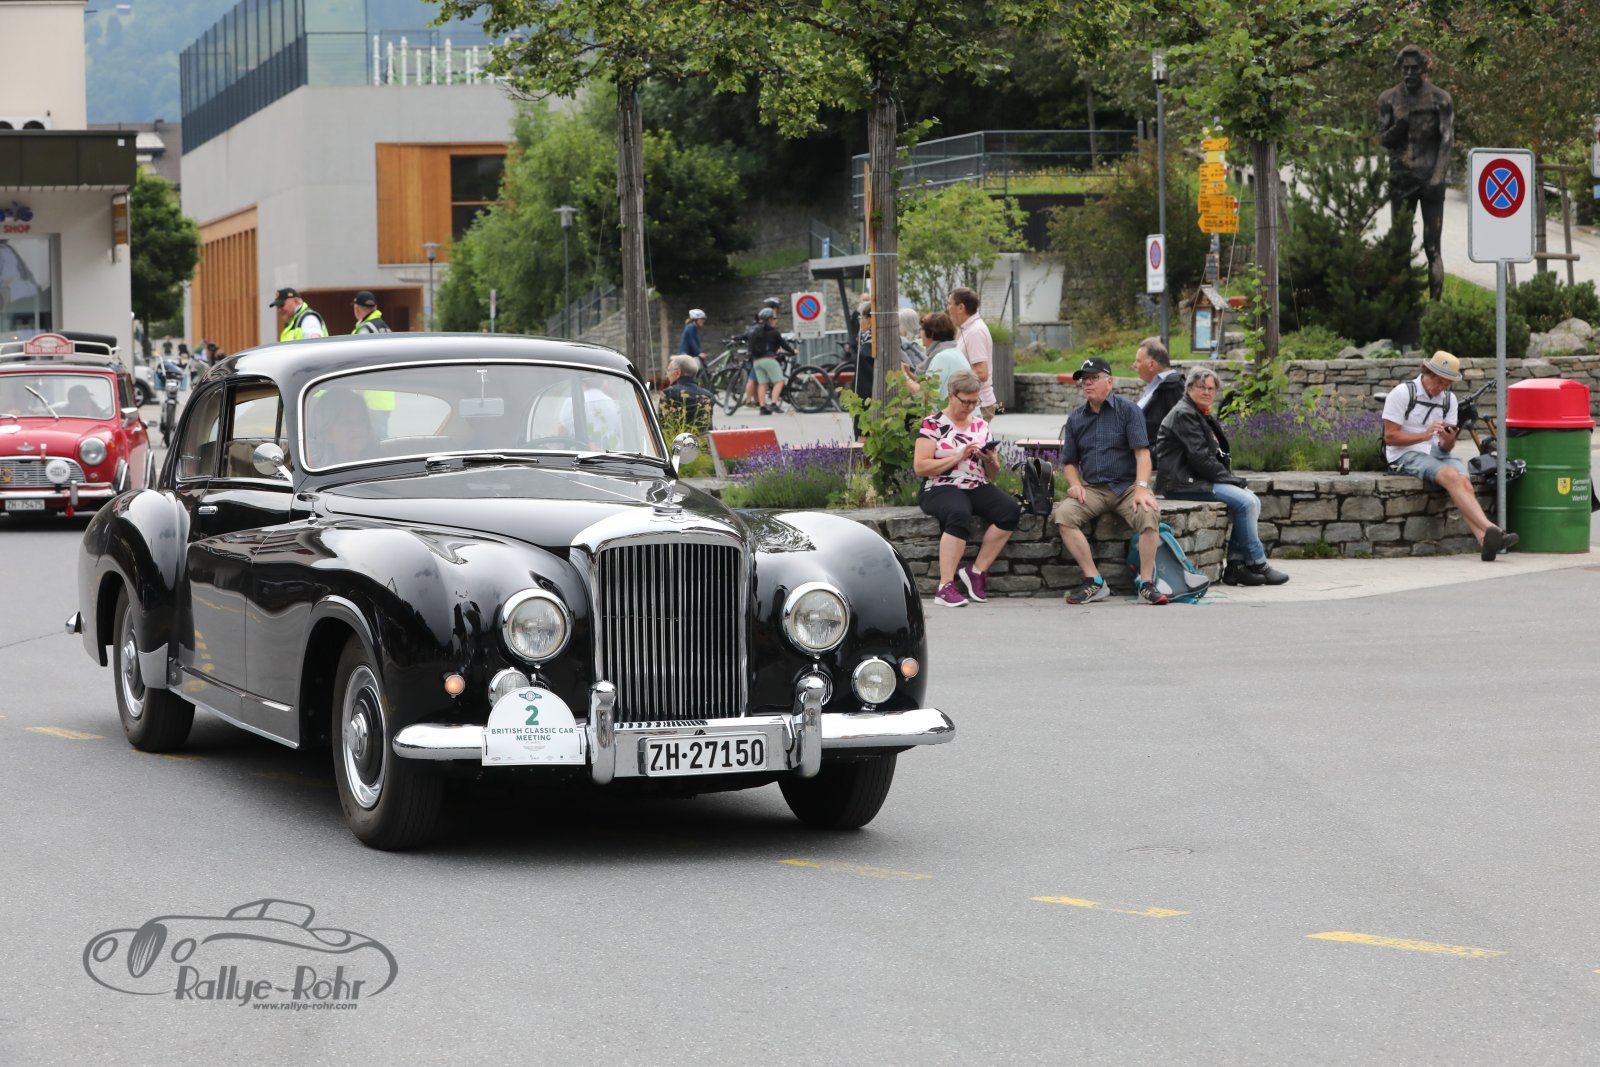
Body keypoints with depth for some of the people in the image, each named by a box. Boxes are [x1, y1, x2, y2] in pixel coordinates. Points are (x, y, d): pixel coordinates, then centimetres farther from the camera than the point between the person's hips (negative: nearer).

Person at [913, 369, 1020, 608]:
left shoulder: (980, 425, 18)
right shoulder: (933, 424, 2)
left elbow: (993, 472, 22)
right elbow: (920, 466, -9)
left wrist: (989, 459, -2)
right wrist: (957, 457, -14)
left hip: (977, 487, 6)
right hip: (941, 488, -6)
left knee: (1010, 509, -23)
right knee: (959, 514, -39)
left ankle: (977, 571, -14)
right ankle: (946, 586, -38)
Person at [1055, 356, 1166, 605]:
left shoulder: (1128, 410, 3)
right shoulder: (1075, 419, 15)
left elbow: (1142, 452, -7)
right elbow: (1069, 462, 18)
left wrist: (1142, 488, -22)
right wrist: (1075, 484, -5)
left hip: (1127, 486, -3)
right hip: (1092, 489, 3)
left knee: (1148, 513, -34)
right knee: (1063, 514, -26)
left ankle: (1145, 583, -27)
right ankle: (1094, 582, -26)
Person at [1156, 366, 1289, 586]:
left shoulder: (1204, 416, 21)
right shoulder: (1183, 414, -12)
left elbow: (1217, 455, 22)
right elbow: (1199, 458, -19)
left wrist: (1232, 478, 3)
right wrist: (1231, 480, -14)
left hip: (1198, 479, 10)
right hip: (1183, 483, -10)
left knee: (1253, 501, -3)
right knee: (1245, 501, -19)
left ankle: (1235, 565, -7)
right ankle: (1257, 565, -10)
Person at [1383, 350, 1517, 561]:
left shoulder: (1449, 400, 14)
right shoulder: (1402, 393, -3)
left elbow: (1446, 447, 14)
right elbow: (1390, 437, -7)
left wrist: (1448, 440, -11)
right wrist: (1425, 435, -19)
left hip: (1436, 454, 5)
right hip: (1406, 456, -5)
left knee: (1464, 481, -28)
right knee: (1451, 476, -32)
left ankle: (1484, 539, -45)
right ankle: (1490, 529, -44)